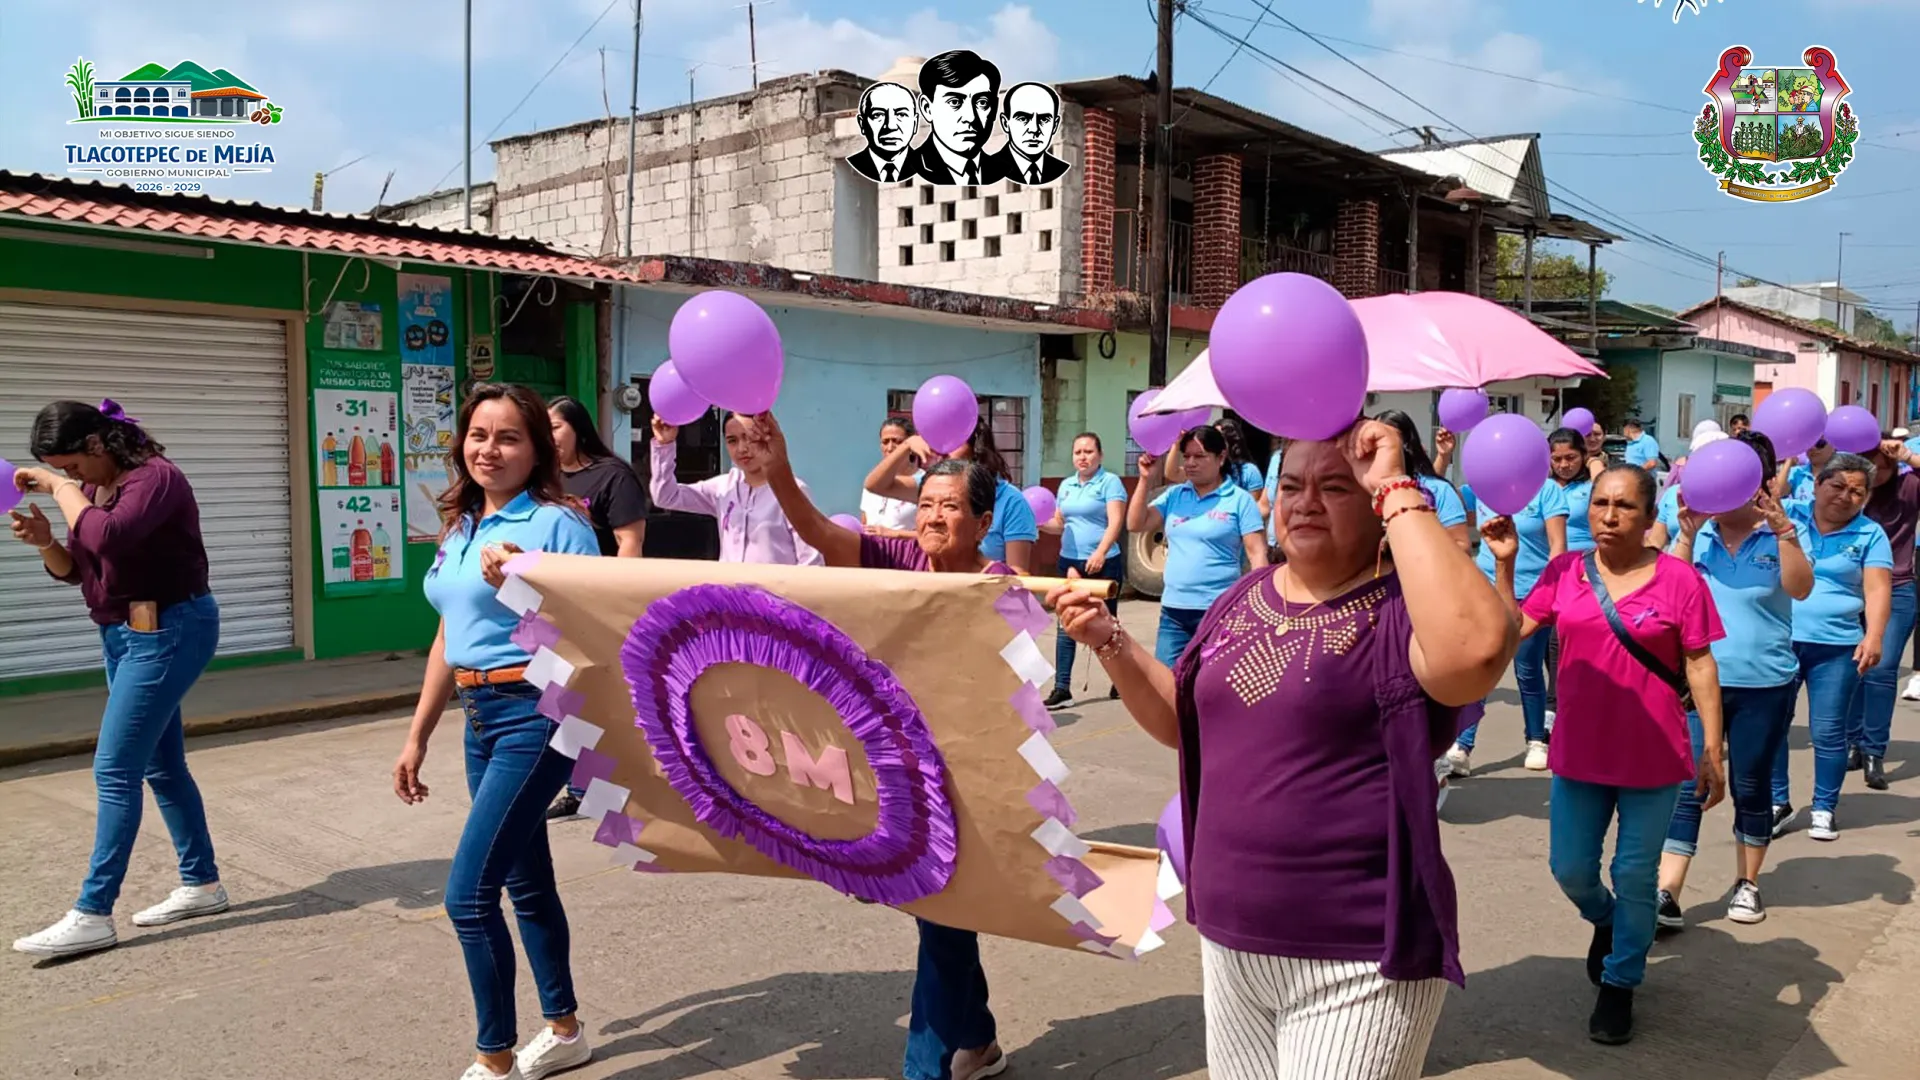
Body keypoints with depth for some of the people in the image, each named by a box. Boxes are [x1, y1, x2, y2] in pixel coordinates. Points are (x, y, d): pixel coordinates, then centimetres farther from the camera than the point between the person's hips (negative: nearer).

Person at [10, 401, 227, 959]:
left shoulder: (155, 477, -17)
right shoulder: (94, 487, 9)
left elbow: (108, 537, -33)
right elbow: (74, 569, 14)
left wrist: (61, 488, -19)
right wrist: (45, 541, -7)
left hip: (166, 633, -10)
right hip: (124, 636, 10)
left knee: (115, 770, -9)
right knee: (161, 766, 14)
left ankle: (92, 915, -4)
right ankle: (202, 884, 24)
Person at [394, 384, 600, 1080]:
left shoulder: (557, 525, -13)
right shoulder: (459, 528, 11)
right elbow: (449, 638, 17)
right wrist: (417, 739, 19)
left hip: (535, 716, -8)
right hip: (480, 718, 8)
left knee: (469, 893, -8)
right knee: (525, 882, 17)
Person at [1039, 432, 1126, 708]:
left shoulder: (1110, 482, -7)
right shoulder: (1066, 485, 13)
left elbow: (1116, 523, -16)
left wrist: (1100, 553, -29)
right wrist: (1041, 525, -4)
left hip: (1103, 563, -5)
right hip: (1069, 561, 6)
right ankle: (1062, 686, 3)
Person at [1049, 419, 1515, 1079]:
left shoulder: (1399, 609, -15)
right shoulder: (1246, 598, 7)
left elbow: (1474, 651, -39)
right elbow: (1181, 723, 17)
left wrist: (1397, 491, -29)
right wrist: (1109, 642, 1)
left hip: (1356, 961, -7)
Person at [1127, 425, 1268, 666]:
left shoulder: (1239, 499, -3)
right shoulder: (1174, 495, 10)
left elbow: (1257, 553, -5)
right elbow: (1136, 524, 5)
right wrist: (1145, 479, -4)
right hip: (1173, 608, 5)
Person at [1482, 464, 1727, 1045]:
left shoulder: (1678, 578, -10)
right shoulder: (1564, 570, -1)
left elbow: (1700, 667, -6)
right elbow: (1513, 628, -1)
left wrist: (1713, 751, -5)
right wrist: (1504, 564, -9)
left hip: (1653, 758, -3)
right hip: (1579, 752, 3)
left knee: (1636, 877, 7)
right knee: (1570, 868, 12)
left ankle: (1619, 983, 29)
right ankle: (1605, 920, 46)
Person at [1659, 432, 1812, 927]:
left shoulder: (1779, 536, -2)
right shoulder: (1697, 533, 2)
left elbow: (1800, 588, -17)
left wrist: (1783, 528, -27)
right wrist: (1687, 534, -17)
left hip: (1764, 685, -1)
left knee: (1751, 788, 12)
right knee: (1686, 787, -3)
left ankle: (1747, 883, 29)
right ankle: (1666, 894, -4)